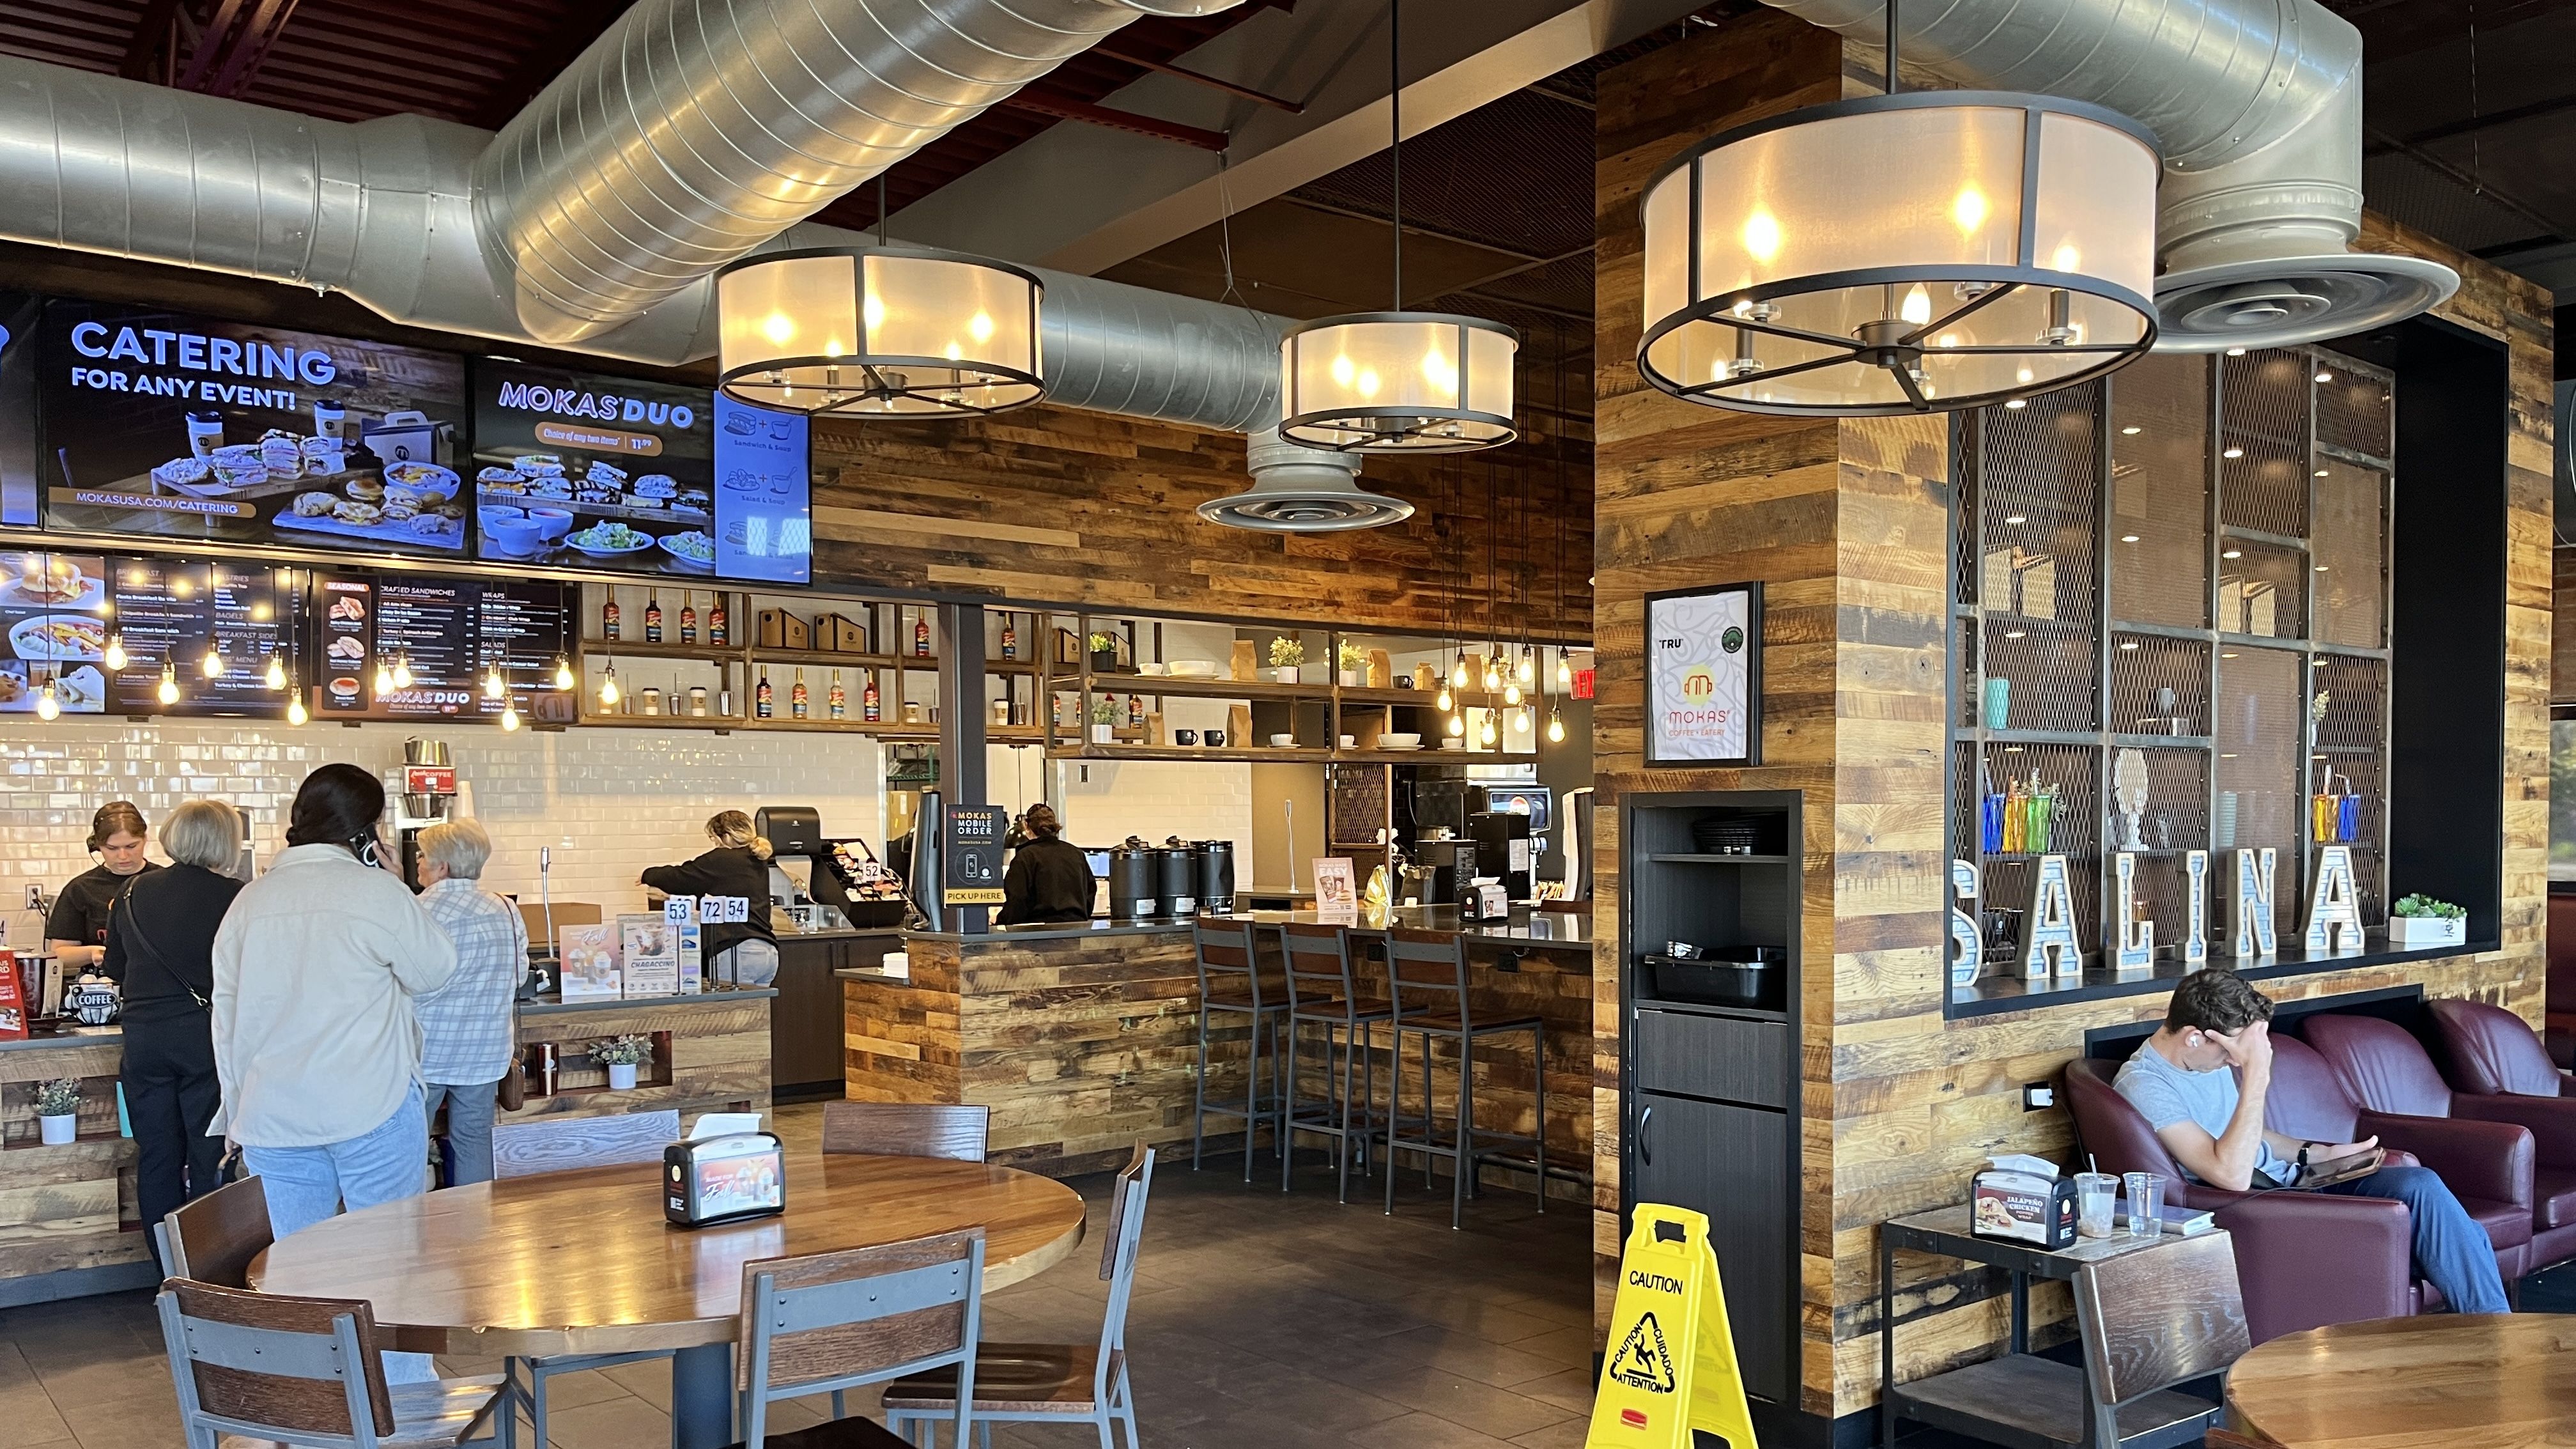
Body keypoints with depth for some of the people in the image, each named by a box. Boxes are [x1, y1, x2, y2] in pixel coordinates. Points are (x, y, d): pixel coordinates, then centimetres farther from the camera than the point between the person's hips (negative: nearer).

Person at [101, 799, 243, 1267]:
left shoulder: (133, 892, 3)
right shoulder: (234, 897, -11)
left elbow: (114, 969, 14)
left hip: (144, 1036, 4)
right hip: (206, 1035, -4)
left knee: (156, 1157, 12)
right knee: (210, 1157, 5)